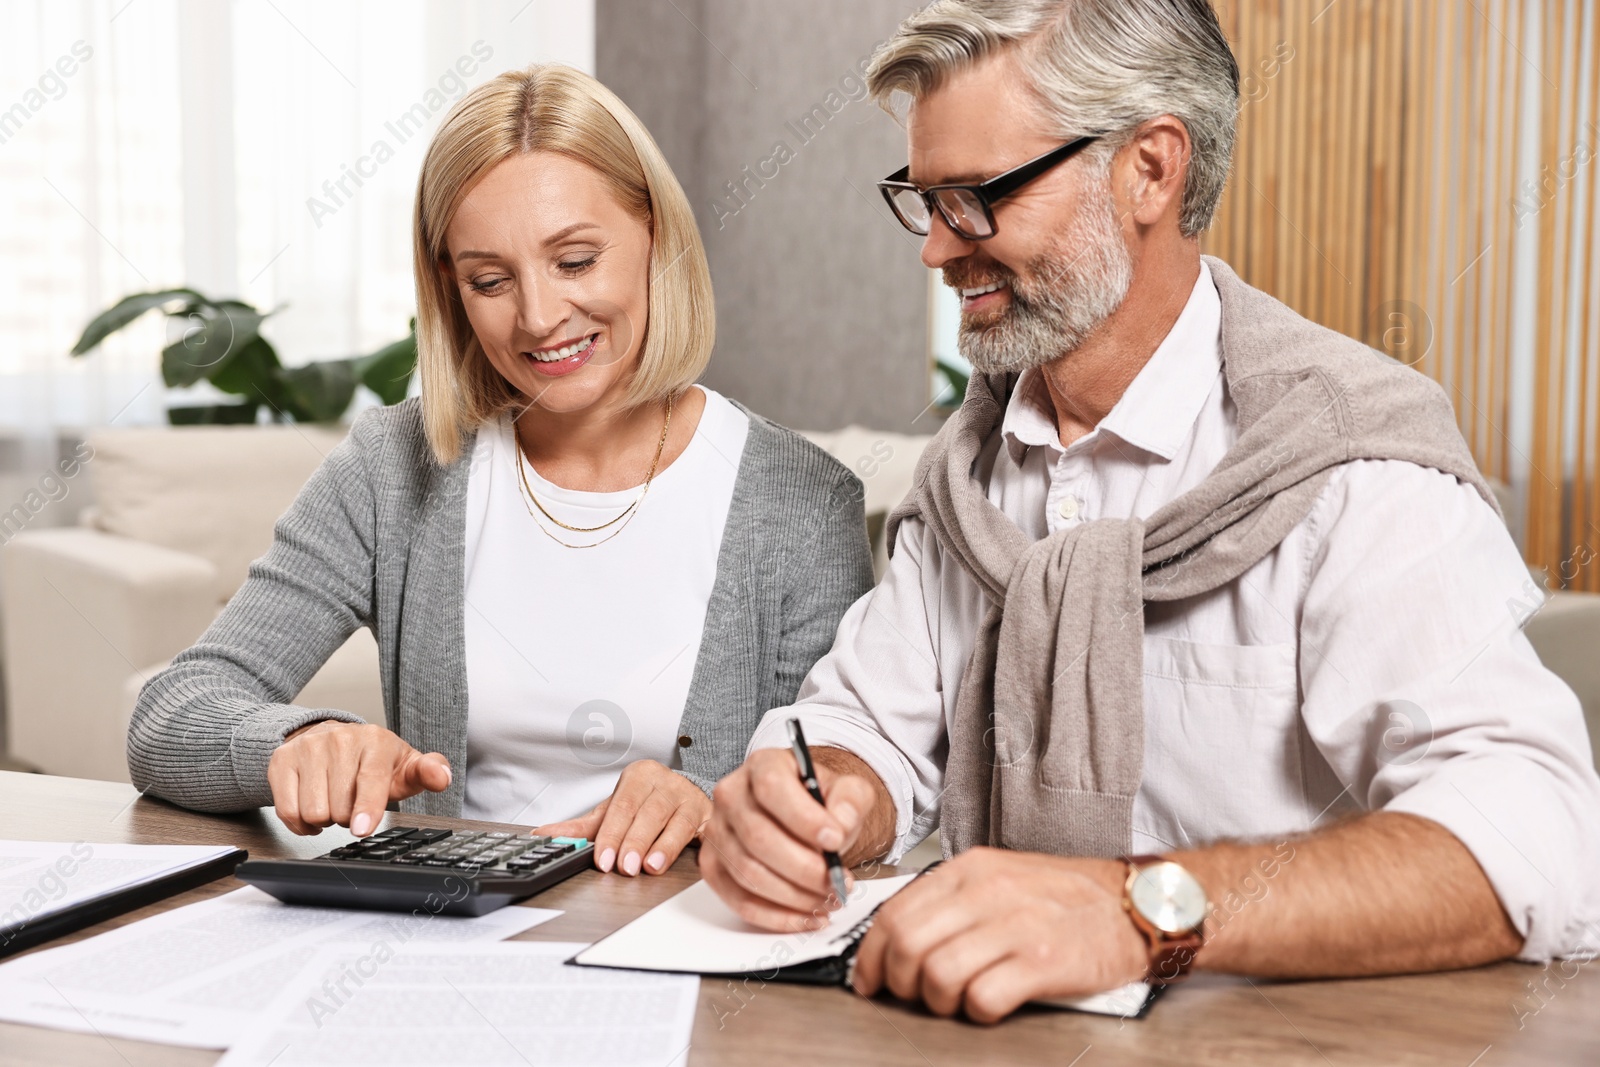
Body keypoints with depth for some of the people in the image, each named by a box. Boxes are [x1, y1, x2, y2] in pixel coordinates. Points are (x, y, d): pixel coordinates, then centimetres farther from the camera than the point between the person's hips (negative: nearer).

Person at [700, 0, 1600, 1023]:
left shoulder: (1345, 454, -14)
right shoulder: (973, 457, 9)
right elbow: (872, 724, 9)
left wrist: (1144, 908, -38)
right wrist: (816, 804, -14)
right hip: (1006, 1017, 5)